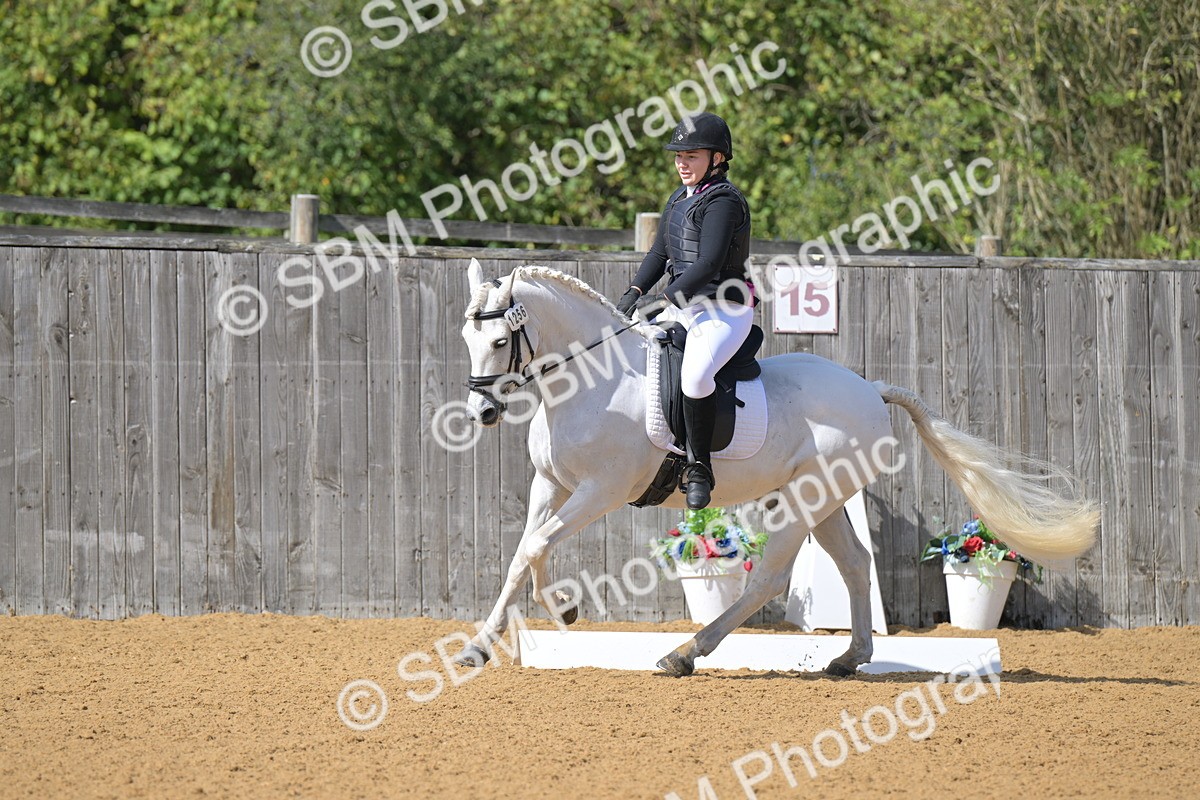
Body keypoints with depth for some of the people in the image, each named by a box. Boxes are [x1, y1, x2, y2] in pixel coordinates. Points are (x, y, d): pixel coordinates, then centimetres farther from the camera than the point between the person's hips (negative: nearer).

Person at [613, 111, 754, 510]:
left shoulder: (723, 201, -13)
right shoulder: (678, 201, 15)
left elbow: (708, 264, -22)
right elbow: (660, 254, 19)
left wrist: (665, 299, -24)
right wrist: (636, 291, 3)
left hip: (725, 311, -10)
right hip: (681, 309, 10)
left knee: (695, 374, -35)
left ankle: (699, 467, -23)